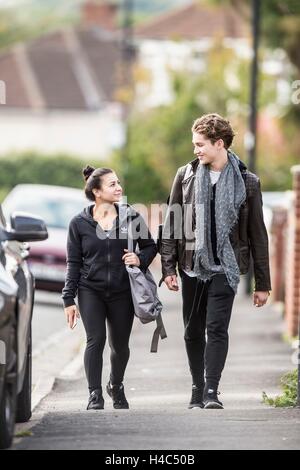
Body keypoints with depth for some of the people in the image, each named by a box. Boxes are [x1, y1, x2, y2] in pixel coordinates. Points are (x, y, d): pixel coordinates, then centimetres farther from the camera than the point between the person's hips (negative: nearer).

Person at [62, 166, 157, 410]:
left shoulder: (131, 217, 0)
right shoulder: (79, 223, -1)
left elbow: (150, 246, 12)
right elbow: (73, 263, 3)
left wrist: (140, 259, -10)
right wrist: (69, 299, 0)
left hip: (122, 292, 1)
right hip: (91, 291, -1)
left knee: (120, 344, 10)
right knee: (96, 340, -15)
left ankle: (116, 386, 36)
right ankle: (95, 395, -9)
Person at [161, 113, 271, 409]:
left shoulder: (247, 182, 0)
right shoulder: (185, 176, 6)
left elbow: (257, 235, 3)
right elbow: (171, 224, 8)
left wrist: (262, 283, 2)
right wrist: (168, 267, 0)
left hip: (225, 266, -3)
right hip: (192, 265, 3)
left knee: (216, 328, -14)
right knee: (193, 331, 8)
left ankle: (211, 391, -16)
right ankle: (198, 390, 20)